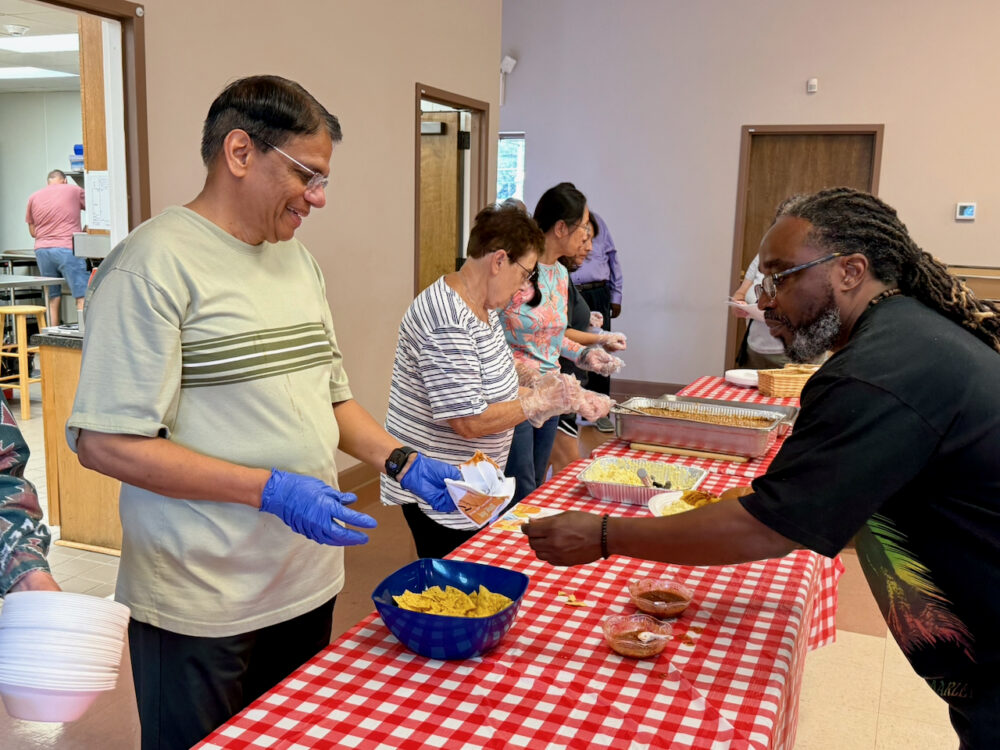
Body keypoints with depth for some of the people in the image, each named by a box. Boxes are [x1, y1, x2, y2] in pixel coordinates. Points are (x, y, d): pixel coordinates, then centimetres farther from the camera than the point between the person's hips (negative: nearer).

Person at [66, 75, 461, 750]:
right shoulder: (153, 263, -15)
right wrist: (272, 490, -23)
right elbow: (105, 441, -19)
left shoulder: (299, 259, 10)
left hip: (309, 586, 7)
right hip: (201, 613, -7)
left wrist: (401, 461, 0)